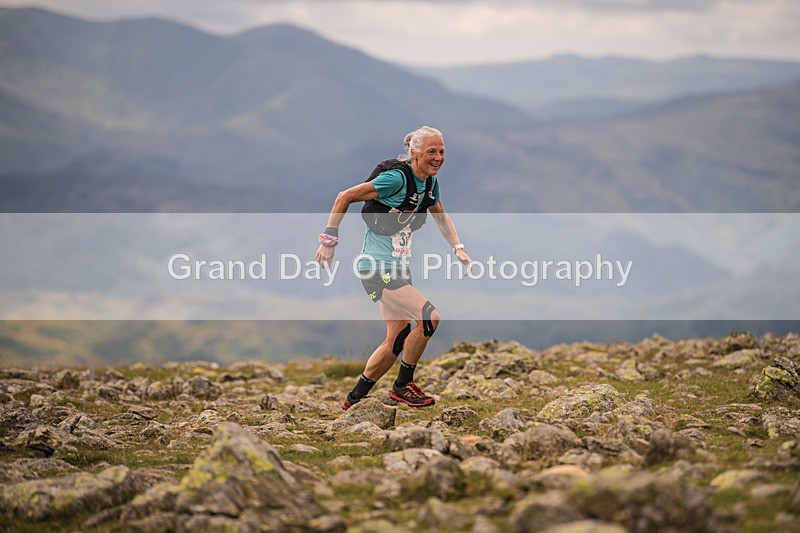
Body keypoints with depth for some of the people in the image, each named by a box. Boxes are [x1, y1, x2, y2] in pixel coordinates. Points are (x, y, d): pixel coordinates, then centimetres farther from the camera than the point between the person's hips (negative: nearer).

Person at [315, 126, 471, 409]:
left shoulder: (430, 183, 6)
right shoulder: (397, 178, -19)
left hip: (398, 268, 9)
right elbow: (344, 197, -15)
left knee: (397, 341, 11)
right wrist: (329, 240, -14)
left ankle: (354, 398, 24)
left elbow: (440, 215, 26)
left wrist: (458, 248, 13)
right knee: (429, 317, -20)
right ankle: (402, 386, -3)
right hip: (377, 267, -9)